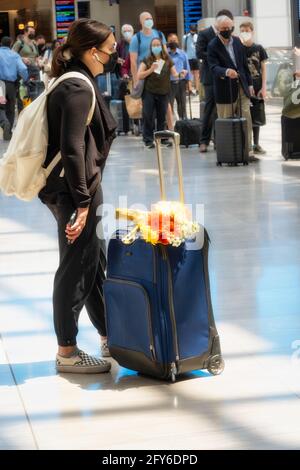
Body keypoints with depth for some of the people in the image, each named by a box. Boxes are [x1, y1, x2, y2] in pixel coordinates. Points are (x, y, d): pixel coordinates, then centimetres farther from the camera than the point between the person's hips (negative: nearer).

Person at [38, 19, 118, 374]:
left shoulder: (75, 83, 12)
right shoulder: (78, 89, -18)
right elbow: (72, 149, -23)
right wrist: (82, 201, -22)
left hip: (76, 187, 11)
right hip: (72, 190, -11)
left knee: (95, 262, 18)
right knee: (76, 268, -2)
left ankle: (109, 338, 30)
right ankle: (67, 352, 8)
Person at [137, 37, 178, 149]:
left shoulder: (168, 60, 8)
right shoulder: (147, 61, 3)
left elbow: (174, 74, 3)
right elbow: (139, 76, -4)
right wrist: (151, 70, -15)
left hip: (163, 93, 2)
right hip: (149, 93, -2)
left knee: (162, 117, 8)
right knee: (148, 117, -4)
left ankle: (162, 138, 17)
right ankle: (148, 140, 0)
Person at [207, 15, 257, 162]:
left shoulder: (237, 41, 8)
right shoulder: (213, 46, -9)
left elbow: (244, 64, 14)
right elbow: (214, 67, -20)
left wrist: (249, 83, 13)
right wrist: (226, 72, -39)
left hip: (241, 87, 5)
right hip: (225, 90, -5)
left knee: (246, 120, 1)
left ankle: (248, 151, 5)